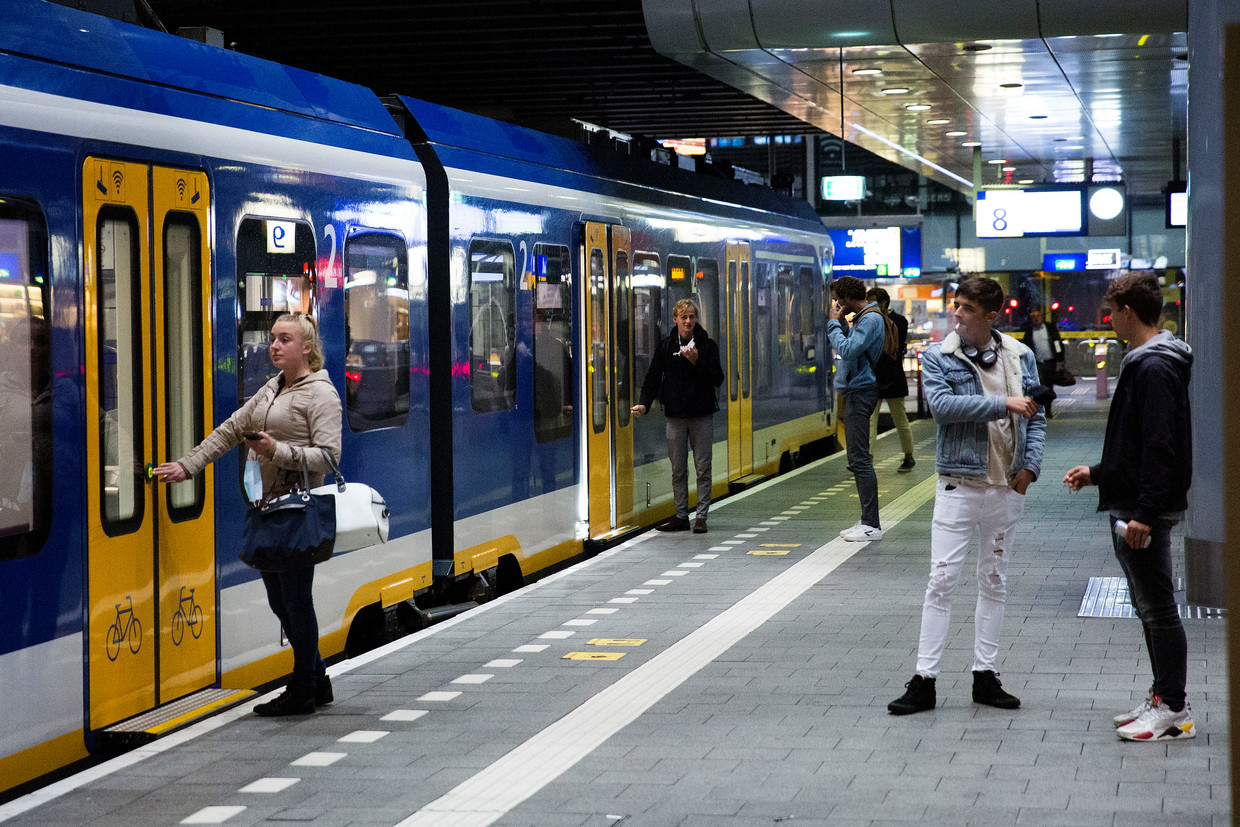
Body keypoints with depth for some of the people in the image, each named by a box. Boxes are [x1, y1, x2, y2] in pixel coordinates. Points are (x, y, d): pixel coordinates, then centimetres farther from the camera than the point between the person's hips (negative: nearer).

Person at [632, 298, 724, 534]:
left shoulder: (707, 345, 1)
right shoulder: (666, 346, 6)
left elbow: (718, 379, -4)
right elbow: (653, 378, 8)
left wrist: (697, 362, -17)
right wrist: (644, 403, -5)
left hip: (702, 416, -2)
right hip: (675, 416, 2)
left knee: (703, 468, 0)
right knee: (678, 470, 5)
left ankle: (701, 517, 5)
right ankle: (681, 516, 12)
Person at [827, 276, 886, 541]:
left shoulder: (871, 319, -14)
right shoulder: (863, 318, 17)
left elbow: (847, 350, -24)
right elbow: (848, 349, 20)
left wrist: (834, 322, -12)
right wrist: (837, 322, 10)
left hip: (860, 393, -11)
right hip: (855, 392, 11)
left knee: (860, 460, -11)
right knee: (858, 460, 12)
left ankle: (872, 525, -10)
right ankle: (868, 520, 17)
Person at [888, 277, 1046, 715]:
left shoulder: (1020, 357, 6)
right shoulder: (938, 357, -3)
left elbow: (1035, 416, 9)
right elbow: (941, 405, -20)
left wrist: (1031, 465, -5)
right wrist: (1001, 404, -23)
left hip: (1006, 486, 3)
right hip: (958, 483, -3)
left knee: (994, 582, 11)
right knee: (941, 581, -5)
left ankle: (985, 675, 19)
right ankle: (924, 680, -2)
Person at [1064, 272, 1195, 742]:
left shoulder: (1154, 368, -18)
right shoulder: (1145, 362, 15)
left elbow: (1161, 447, -24)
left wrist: (1145, 513, -26)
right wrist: (1098, 473, 23)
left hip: (1147, 512, -11)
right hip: (1133, 507, 11)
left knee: (1159, 609, -5)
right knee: (1148, 607, 15)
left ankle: (1174, 711, 1)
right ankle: (1162, 698, 23)